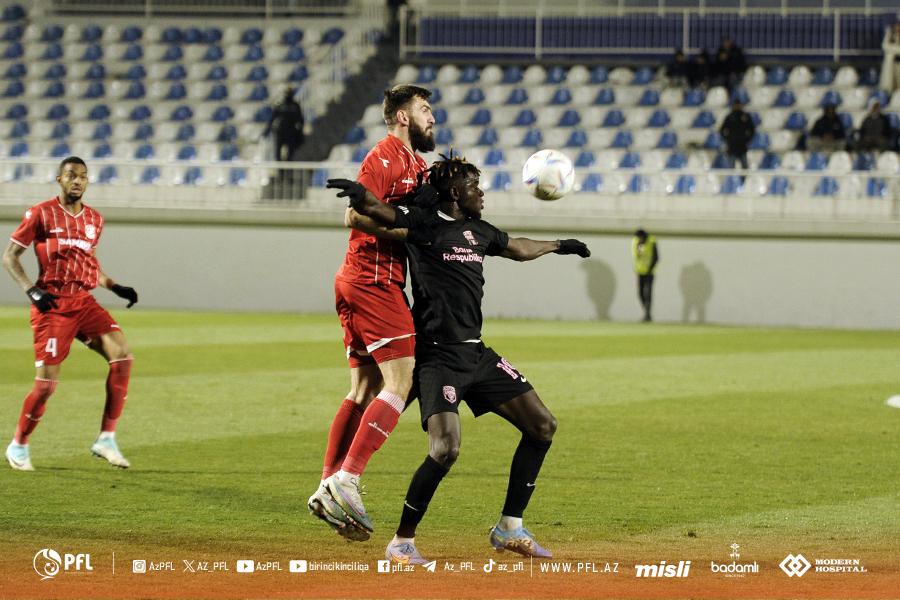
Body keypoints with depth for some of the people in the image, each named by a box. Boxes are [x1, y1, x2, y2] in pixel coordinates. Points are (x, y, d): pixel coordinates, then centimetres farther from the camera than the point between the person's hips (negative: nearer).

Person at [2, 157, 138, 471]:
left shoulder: (94, 219, 13)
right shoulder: (41, 214, -3)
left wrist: (116, 287, 11)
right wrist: (32, 291, -15)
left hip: (84, 301, 5)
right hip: (52, 304, -5)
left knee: (122, 355, -17)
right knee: (47, 382, -8)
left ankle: (106, 439, -11)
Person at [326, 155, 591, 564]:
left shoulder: (477, 230, 15)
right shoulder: (422, 223, -6)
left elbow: (518, 248, 35)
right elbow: (375, 210, -21)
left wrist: (558, 246, 52)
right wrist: (360, 195, -45)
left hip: (476, 354, 9)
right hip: (437, 357, -8)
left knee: (542, 426, 9)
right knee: (445, 449, -24)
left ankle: (509, 529, 18)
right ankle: (402, 542, -8)